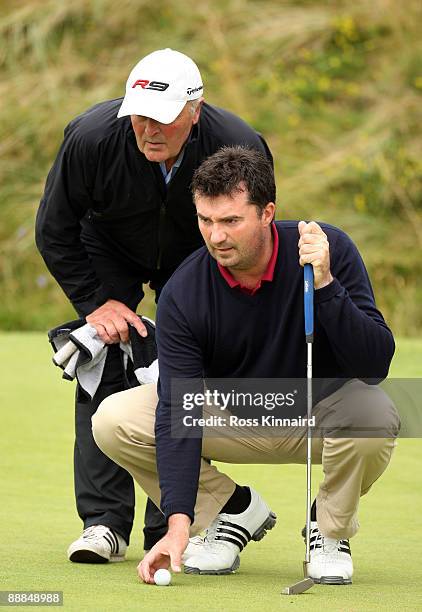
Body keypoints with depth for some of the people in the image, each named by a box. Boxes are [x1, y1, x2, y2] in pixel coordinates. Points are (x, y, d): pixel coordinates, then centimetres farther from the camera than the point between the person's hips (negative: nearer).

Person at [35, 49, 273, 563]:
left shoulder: (242, 149, -33)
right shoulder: (91, 137, -33)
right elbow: (54, 231, -16)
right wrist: (95, 302, -21)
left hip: (197, 260, 0)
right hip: (109, 252, 0)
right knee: (103, 367, -14)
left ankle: (172, 525, -3)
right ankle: (105, 522, -11)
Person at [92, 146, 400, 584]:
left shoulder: (330, 250, -24)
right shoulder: (183, 294, -23)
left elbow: (375, 365, -29)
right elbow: (178, 411, -27)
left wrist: (325, 285, -42)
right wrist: (179, 523, -38)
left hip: (320, 412, -2)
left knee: (374, 415, -36)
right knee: (114, 420, -20)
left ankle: (330, 528, -5)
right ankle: (235, 511, 2)